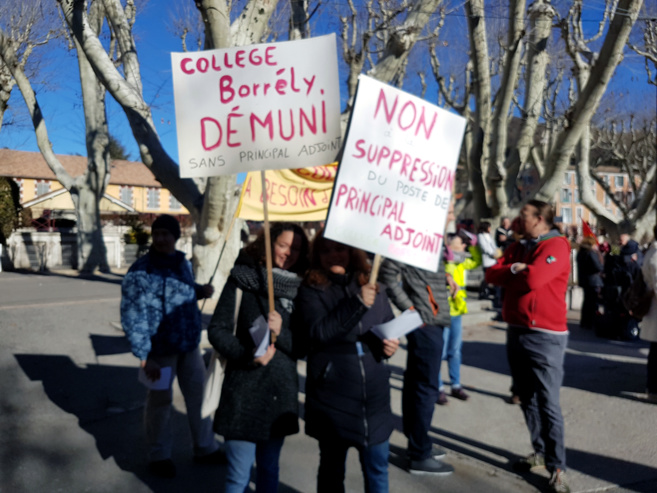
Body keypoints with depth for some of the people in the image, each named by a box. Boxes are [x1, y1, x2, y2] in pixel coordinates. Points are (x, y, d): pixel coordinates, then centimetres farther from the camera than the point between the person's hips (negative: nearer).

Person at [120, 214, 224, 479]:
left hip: (190, 345, 6)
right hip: (160, 349, -6)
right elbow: (133, 317, -17)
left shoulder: (183, 263, 3)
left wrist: (201, 290, -2)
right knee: (160, 401, 10)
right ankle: (159, 456, 31)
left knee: (199, 396, 15)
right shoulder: (141, 271, -16)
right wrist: (144, 357, -19)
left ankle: (206, 449, 34)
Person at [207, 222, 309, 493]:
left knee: (269, 468, 17)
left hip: (281, 393, 4)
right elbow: (217, 329, -6)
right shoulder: (242, 279, -6)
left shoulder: (300, 290, 3)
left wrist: (281, 332, -17)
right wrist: (247, 355, -20)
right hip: (244, 391, -3)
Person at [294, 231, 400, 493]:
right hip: (332, 395, -3)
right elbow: (319, 332, -21)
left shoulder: (373, 288, 6)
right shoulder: (311, 290, -6)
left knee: (377, 468, 14)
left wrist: (390, 345, -5)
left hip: (374, 394, 3)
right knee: (332, 469, 15)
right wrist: (357, 303, -26)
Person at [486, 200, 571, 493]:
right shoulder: (518, 247, 14)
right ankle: (540, 452, 29)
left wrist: (510, 273, -6)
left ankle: (557, 468, 6)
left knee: (547, 403, -4)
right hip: (516, 332, 8)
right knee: (527, 399, 15)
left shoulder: (556, 246, -11)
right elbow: (491, 274, 5)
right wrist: (516, 270, -12)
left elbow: (534, 278, -25)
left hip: (545, 336, -8)